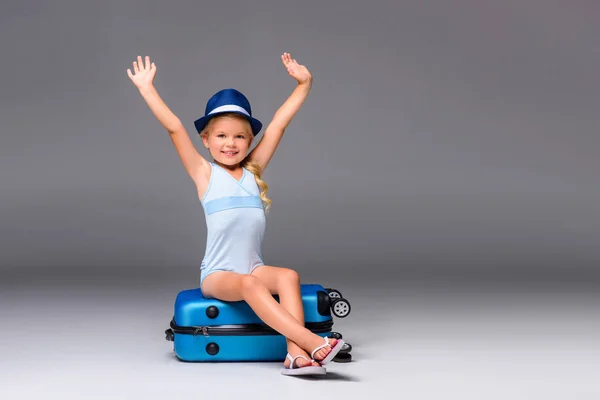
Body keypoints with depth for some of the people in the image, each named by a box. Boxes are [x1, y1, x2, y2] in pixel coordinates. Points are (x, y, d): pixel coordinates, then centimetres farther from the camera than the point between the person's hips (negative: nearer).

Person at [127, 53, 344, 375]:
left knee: (288, 276, -25)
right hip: (217, 275, -4)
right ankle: (312, 343, -42)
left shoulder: (253, 170, 10)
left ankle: (295, 354, -38)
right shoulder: (204, 173, 2)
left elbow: (279, 123, 9)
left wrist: (303, 83, 9)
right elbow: (175, 128, -5)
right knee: (250, 285, -33)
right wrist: (147, 88, -9)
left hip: (254, 268, 4)